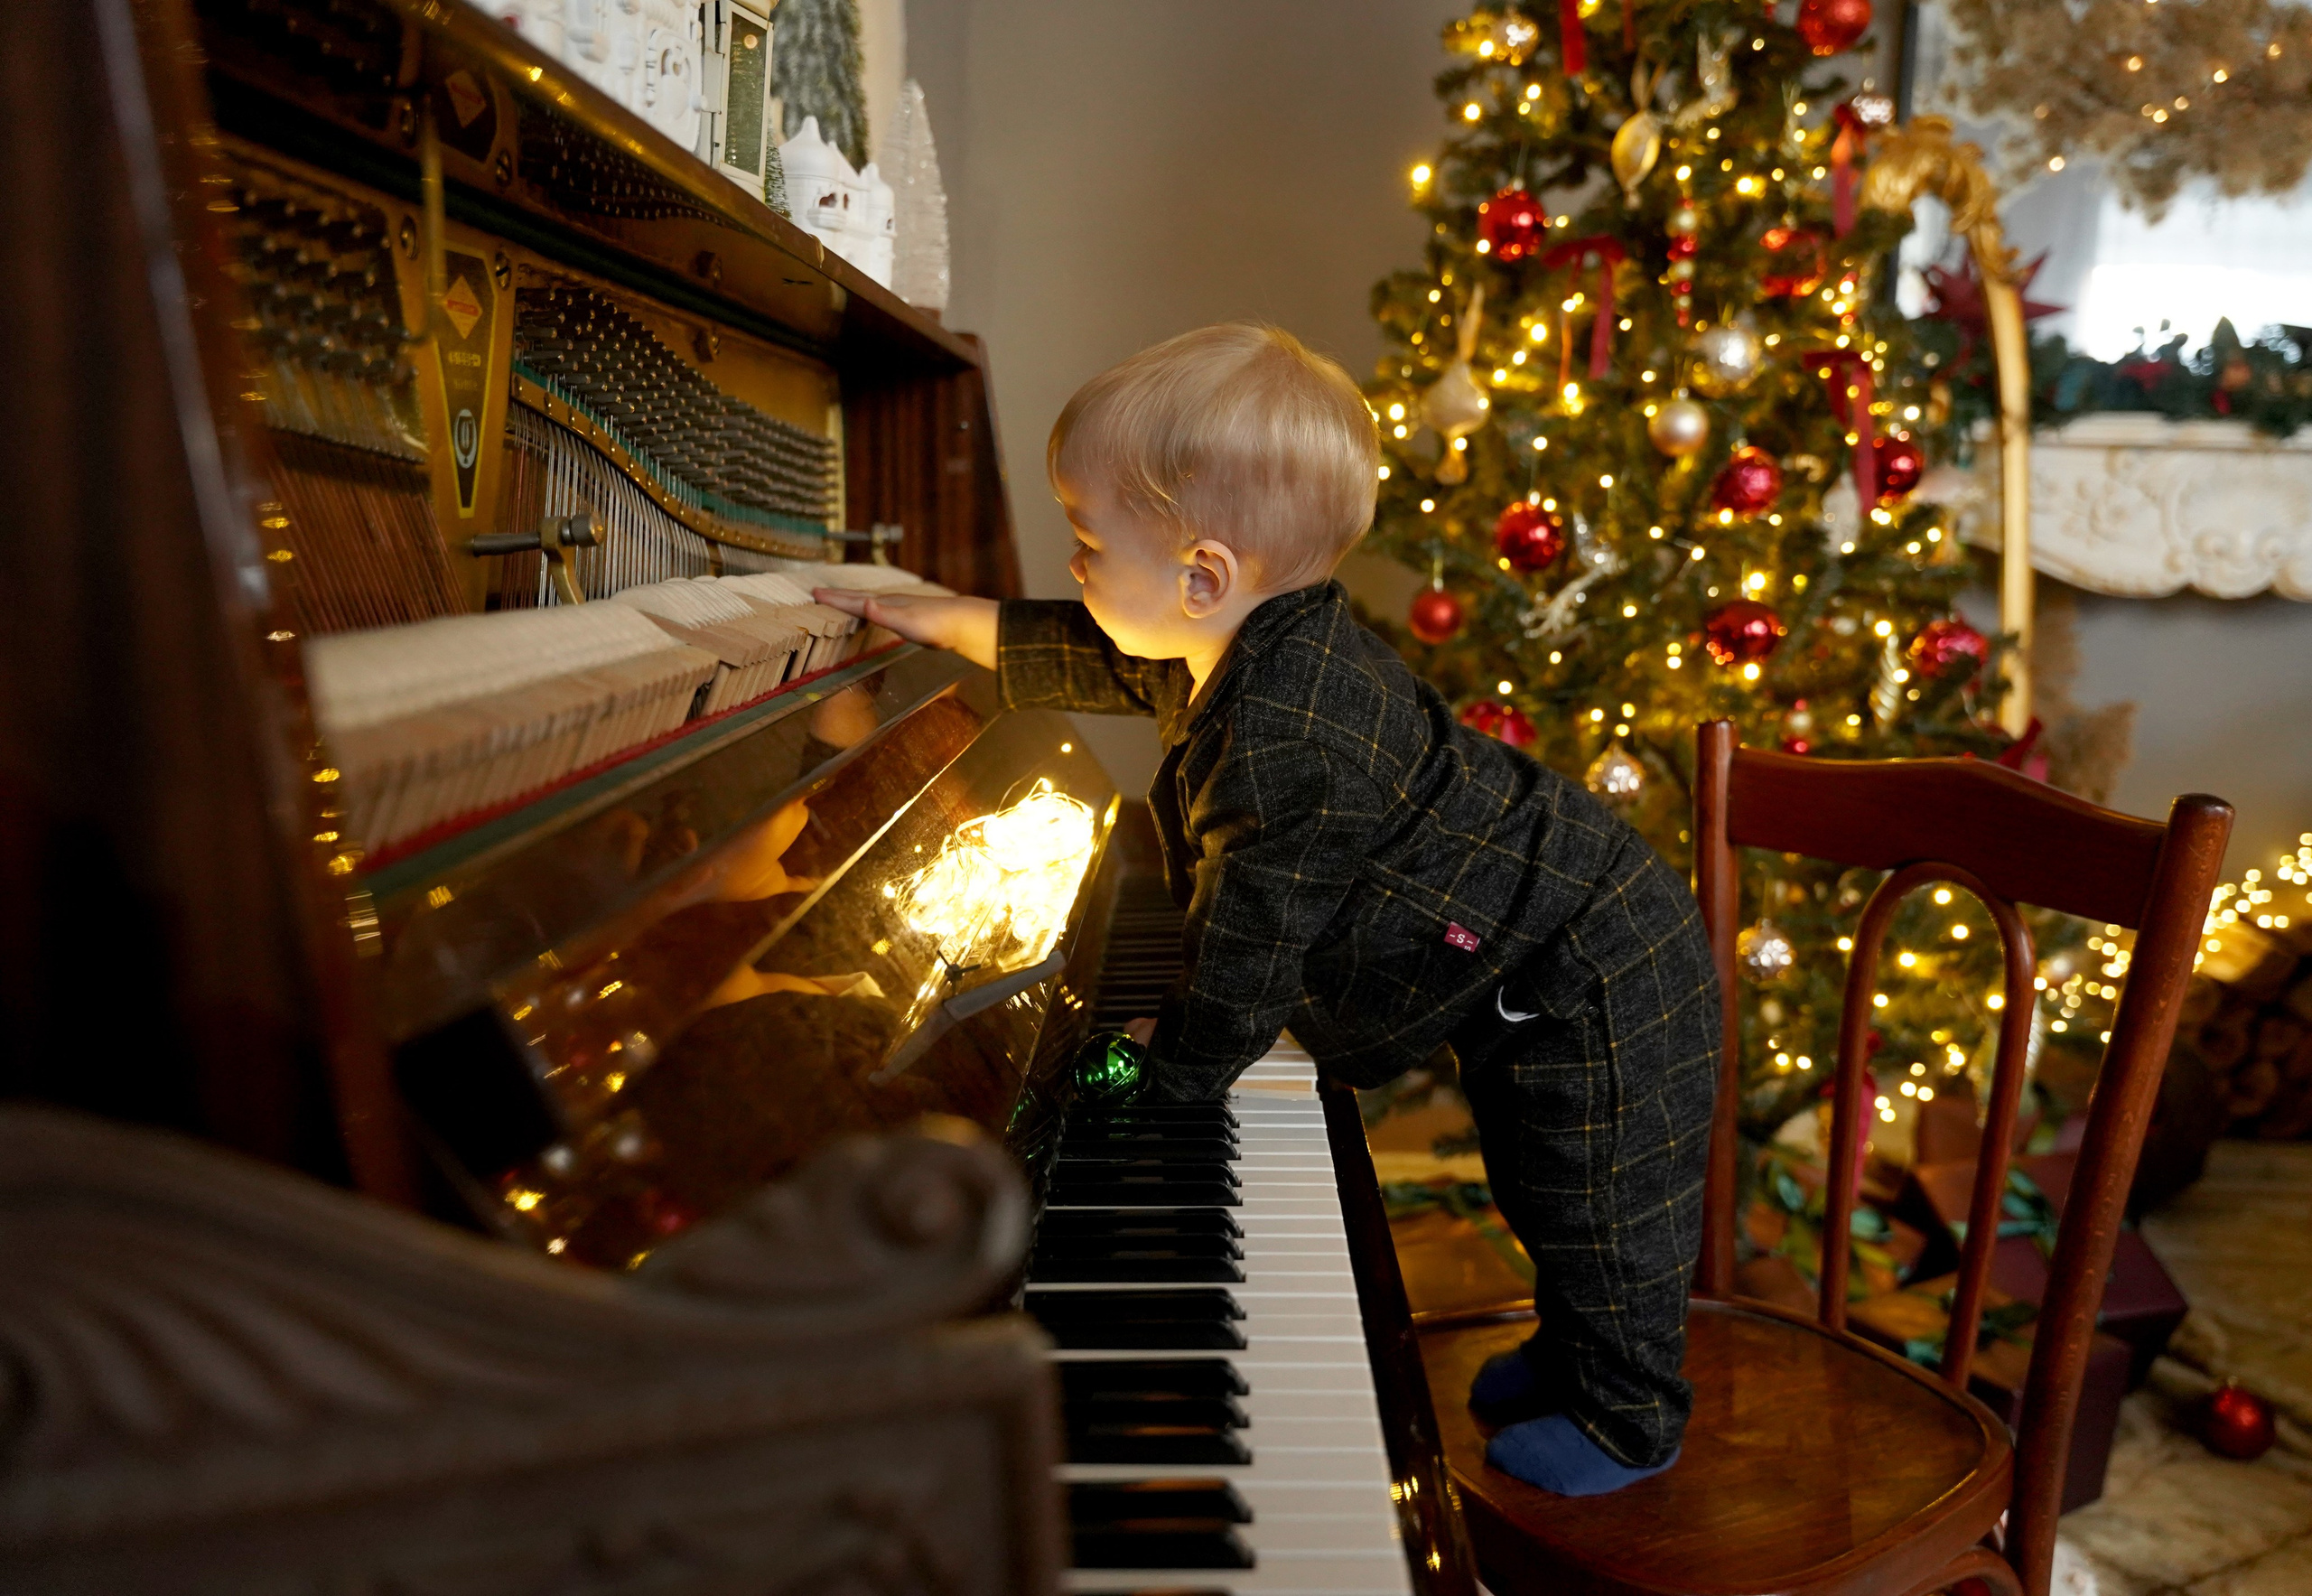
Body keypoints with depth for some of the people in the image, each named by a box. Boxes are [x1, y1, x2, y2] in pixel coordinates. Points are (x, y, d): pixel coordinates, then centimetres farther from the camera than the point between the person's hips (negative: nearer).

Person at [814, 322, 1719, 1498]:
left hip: (1588, 983, -10)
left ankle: (1627, 1420, 26)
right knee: (1542, 1187, 24)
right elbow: (1078, 655, 15)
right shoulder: (1254, 648, -1)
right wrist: (934, 619, 21)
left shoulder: (1283, 739, -34)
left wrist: (1181, 1058, -7)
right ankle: (1574, 1355, 43)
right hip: (1537, 965, 10)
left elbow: (1253, 933, -25)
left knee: (1598, 1208, 6)